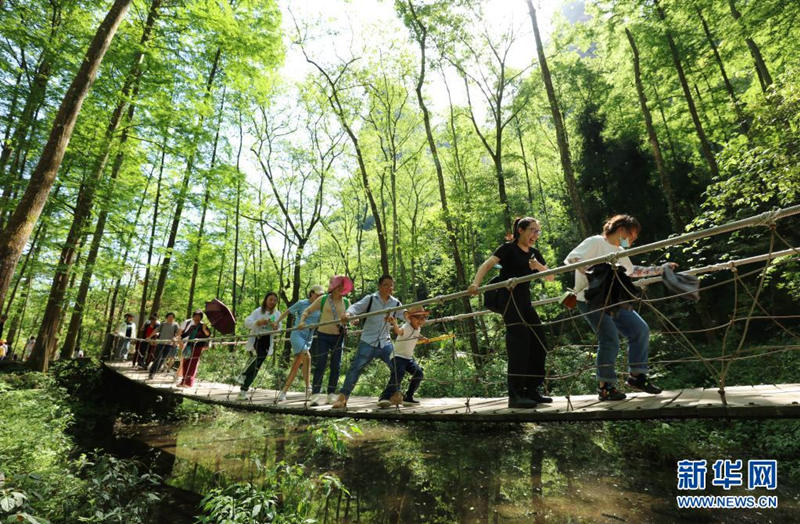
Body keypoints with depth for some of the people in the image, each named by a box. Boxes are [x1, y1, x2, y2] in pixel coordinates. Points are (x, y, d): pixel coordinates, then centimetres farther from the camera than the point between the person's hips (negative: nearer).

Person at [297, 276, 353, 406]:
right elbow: (307, 311, 4)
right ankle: (315, 394, -2)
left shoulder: (346, 302, 7)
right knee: (320, 365, -7)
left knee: (336, 366, 6)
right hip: (323, 335, -3)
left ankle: (331, 394, 16)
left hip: (339, 337, 3)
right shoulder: (323, 299, 0)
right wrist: (302, 321, -13)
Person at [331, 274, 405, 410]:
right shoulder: (370, 299, -5)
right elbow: (356, 307, -17)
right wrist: (348, 313, -39)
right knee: (356, 368, -5)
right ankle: (342, 397, 8)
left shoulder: (395, 303, 7)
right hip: (368, 342, -3)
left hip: (385, 343, 4)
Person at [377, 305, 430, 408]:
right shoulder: (406, 327, -22)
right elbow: (398, 331, -48)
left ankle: (408, 397, 9)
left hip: (409, 358, 8)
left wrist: (422, 339, 12)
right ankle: (384, 398, -27)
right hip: (397, 356, -8)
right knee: (399, 373, -30)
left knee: (419, 373, -5)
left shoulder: (417, 329, 4)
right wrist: (394, 323, -69)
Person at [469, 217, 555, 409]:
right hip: (508, 298, -8)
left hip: (524, 301, 8)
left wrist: (538, 266, -5)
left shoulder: (534, 253, 18)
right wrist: (475, 283, -29)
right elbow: (487, 265, -12)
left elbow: (550, 277, 16)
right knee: (519, 342, -16)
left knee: (538, 343, 5)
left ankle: (532, 391, 15)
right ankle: (515, 395, -11)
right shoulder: (508, 248, -2)